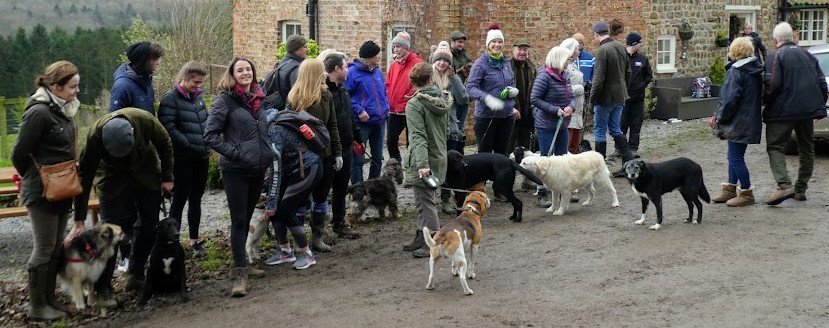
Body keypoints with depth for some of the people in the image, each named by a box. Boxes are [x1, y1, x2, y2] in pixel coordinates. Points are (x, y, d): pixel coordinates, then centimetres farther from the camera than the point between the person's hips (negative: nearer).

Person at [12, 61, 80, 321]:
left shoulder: (63, 110, 7)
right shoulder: (39, 112, -19)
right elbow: (19, 155, -16)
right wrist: (37, 179, -3)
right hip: (43, 193, -8)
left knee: (56, 249, 15)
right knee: (43, 250, 0)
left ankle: (49, 298, 26)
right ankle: (37, 307, 10)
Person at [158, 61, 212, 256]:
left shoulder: (197, 97, 12)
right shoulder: (171, 99, -10)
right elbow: (169, 127, -18)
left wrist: (208, 145, 7)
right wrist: (189, 145, -18)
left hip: (202, 157, 7)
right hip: (183, 159, -7)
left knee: (196, 199, 12)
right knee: (180, 200, 0)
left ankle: (194, 240, 21)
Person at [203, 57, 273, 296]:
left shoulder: (257, 99, 11)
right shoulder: (225, 99, -8)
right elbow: (210, 135, -12)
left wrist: (267, 156, 12)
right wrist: (235, 152, -17)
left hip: (258, 169, 6)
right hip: (236, 170, -6)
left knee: (246, 218, 14)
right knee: (239, 220, -5)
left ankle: (241, 264, 25)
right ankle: (240, 273, -2)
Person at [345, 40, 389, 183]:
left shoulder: (378, 72, 11)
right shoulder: (353, 72, -12)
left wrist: (386, 109, 6)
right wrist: (359, 111, -20)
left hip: (379, 121, 7)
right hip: (362, 122, -7)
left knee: (378, 159, 15)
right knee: (358, 159, -3)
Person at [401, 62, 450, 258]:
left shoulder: (415, 104, -16)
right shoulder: (444, 100, 5)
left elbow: (418, 137, -24)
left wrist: (422, 164, -29)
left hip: (424, 162, -8)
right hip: (440, 158, 8)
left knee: (426, 202, 0)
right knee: (427, 200, 18)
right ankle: (421, 239, 27)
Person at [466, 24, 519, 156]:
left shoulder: (506, 63, 12)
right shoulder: (481, 63, -7)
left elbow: (512, 84, 25)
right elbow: (470, 87, -16)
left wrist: (513, 91, 0)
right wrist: (487, 98, -31)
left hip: (506, 115, 5)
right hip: (486, 115, -5)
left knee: (502, 152, 9)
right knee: (485, 152, 0)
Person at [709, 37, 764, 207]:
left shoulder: (735, 72, -18)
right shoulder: (756, 71, 9)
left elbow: (730, 99, -23)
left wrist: (720, 116, -6)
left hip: (738, 123, -10)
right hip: (751, 121, 10)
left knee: (736, 158, -1)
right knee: (735, 156, 18)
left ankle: (746, 193, 5)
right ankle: (730, 189, 26)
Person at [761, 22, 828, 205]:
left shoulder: (775, 56, -8)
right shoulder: (807, 55, 13)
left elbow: (772, 84, -19)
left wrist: (766, 101, -1)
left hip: (783, 111, -6)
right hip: (808, 111, 6)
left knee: (775, 147, -2)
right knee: (806, 149, 16)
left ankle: (784, 186, -19)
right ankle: (801, 189, 20)